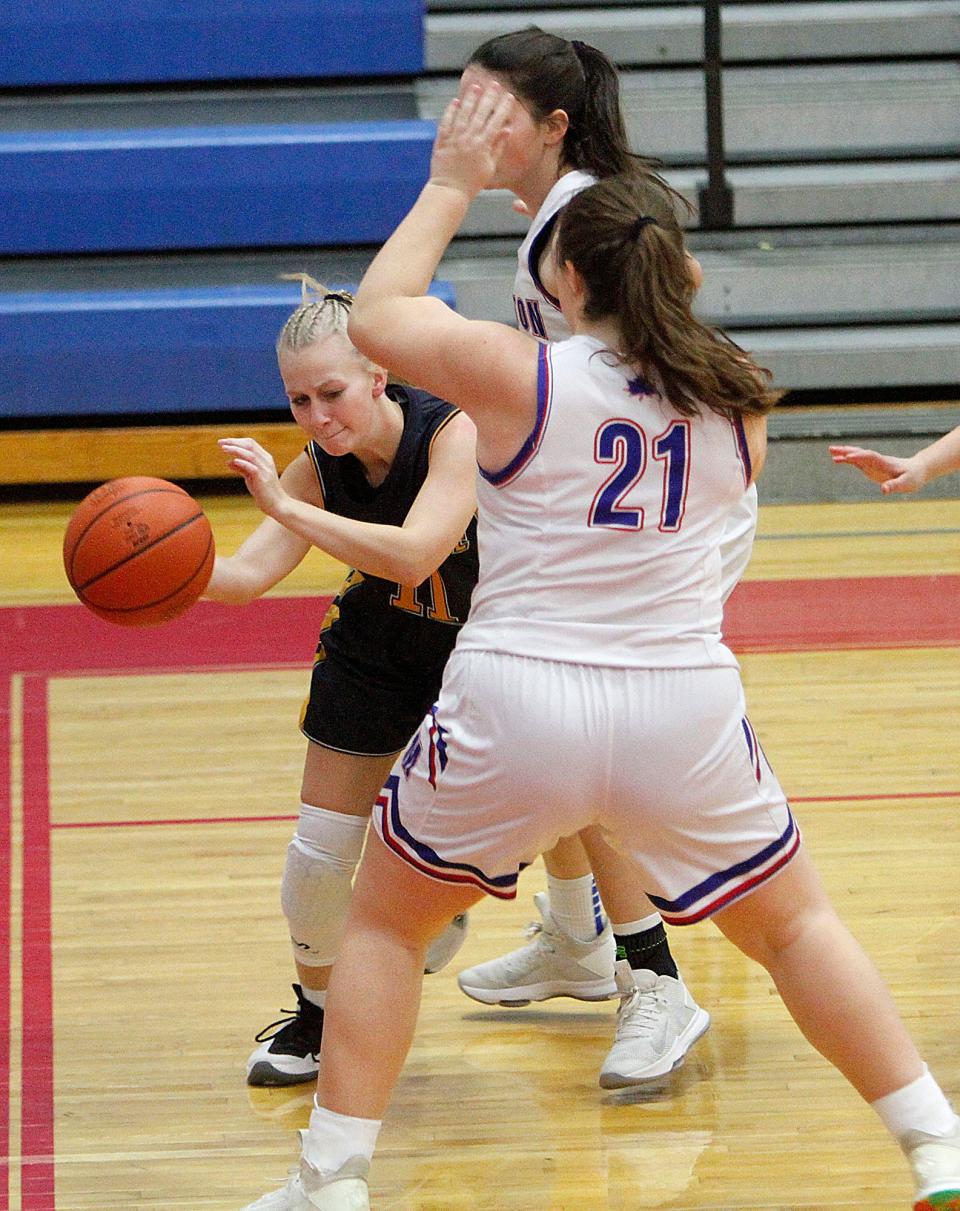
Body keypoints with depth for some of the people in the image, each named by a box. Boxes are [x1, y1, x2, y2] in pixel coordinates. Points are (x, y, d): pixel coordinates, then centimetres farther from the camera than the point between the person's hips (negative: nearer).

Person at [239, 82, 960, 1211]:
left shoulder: (519, 377, -8)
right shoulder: (734, 404, 3)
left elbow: (374, 318, 6)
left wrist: (449, 189, 16)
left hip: (517, 706, -2)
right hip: (684, 709, 2)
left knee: (384, 921, 18)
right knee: (797, 926, 21)